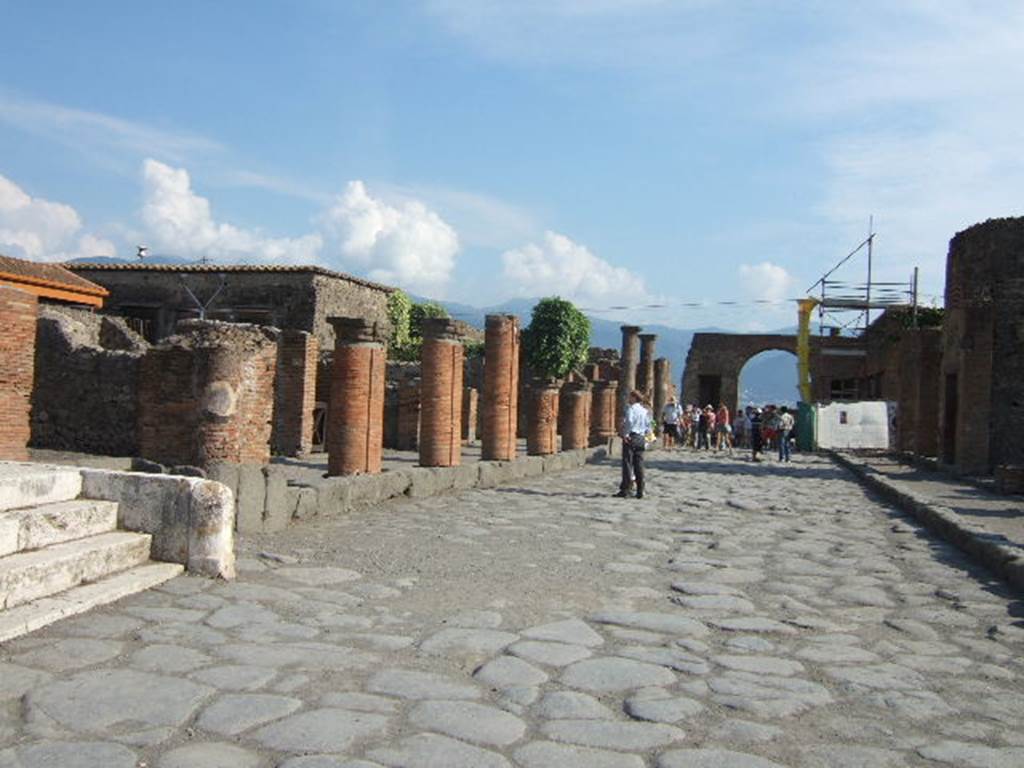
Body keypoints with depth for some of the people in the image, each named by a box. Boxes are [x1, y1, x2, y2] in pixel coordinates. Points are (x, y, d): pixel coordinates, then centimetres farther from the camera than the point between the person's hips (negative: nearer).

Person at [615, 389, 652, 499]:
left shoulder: (631, 409, -9)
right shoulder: (645, 411, 13)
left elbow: (629, 421, -24)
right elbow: (648, 426, 13)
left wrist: (625, 434, -19)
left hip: (630, 437, -7)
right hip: (641, 439, 7)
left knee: (627, 463, -3)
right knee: (639, 465, 8)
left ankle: (625, 490, -4)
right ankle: (640, 491, 8)